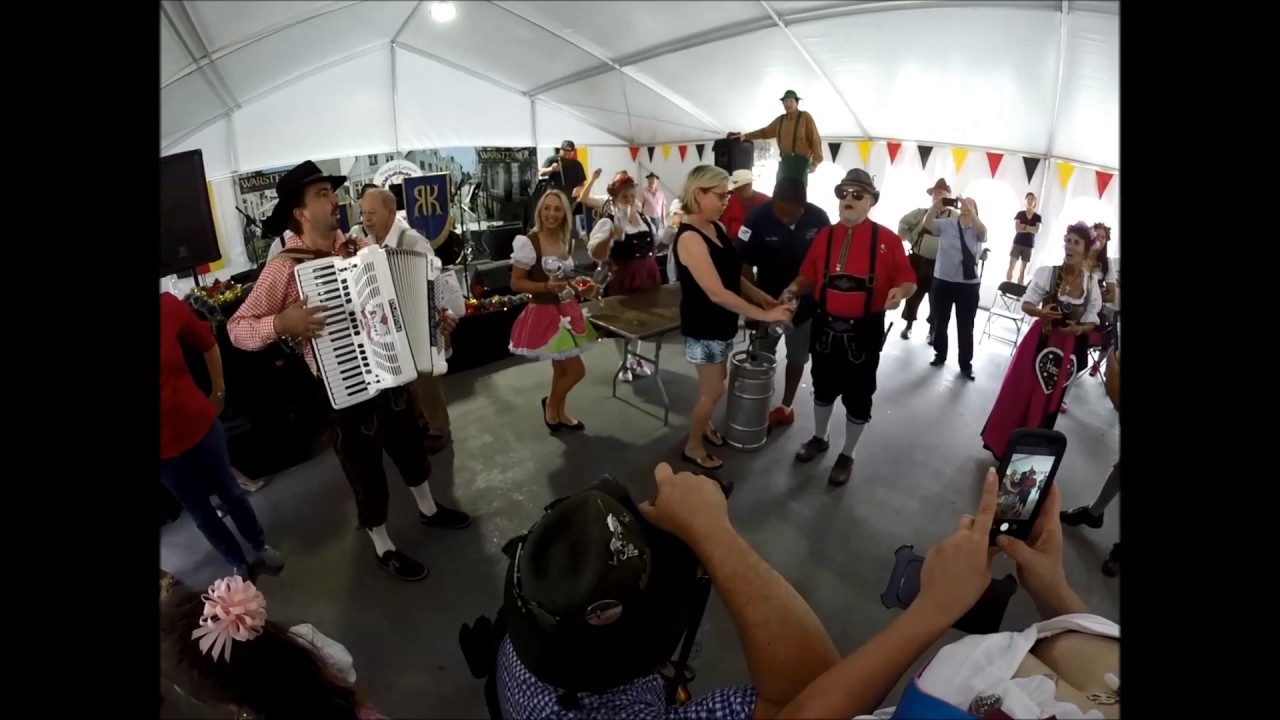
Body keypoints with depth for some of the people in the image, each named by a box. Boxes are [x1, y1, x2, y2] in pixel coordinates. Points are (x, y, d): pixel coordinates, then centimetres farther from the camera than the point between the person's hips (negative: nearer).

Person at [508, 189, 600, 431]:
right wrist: (546, 286, -27)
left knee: (561, 368, 17)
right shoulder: (528, 243, -16)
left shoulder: (568, 242, 5)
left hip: (566, 310, 7)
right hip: (545, 313, -7)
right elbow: (516, 283, -14)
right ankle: (550, 404, 22)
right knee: (576, 370, -5)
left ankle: (559, 413, 36)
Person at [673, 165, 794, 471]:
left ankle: (703, 426, 44)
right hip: (704, 327, -8)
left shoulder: (716, 227, 3)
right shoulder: (690, 238, -26)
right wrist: (764, 315, -28)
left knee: (715, 383, 22)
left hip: (721, 322, 8)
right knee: (713, 390, 4)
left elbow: (732, 274, 10)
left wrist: (761, 297, -4)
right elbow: (717, 293, -31)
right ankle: (693, 446, 23)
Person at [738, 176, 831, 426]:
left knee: (797, 357, 14)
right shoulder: (758, 218, -20)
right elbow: (744, 265, -15)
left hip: (805, 302, 2)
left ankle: (786, 406, 32)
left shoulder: (818, 218, -15)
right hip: (767, 300, -1)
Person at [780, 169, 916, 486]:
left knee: (857, 395, 9)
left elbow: (908, 280, -5)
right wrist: (795, 288, -16)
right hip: (826, 326, 3)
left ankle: (847, 455, 29)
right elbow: (809, 277, 5)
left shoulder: (887, 239, -6)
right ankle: (819, 438, 44)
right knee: (823, 386, 20)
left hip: (864, 331, -3)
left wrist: (900, 292, -27)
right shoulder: (824, 236, 4)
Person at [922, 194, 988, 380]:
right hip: (943, 281, 1)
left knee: (966, 326, 7)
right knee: (940, 323, 12)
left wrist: (970, 212, -35)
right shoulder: (946, 224, 3)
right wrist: (936, 205, -29)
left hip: (969, 284, 0)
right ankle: (940, 355, 29)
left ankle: (966, 365, 17)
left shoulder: (977, 230, 1)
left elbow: (983, 231, -22)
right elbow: (927, 223, -12)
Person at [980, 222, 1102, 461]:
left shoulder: (1091, 285, -4)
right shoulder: (1047, 273, -10)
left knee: (1047, 401, 12)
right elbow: (1026, 304, -5)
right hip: (1038, 341, -2)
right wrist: (1040, 312, -26)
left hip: (1066, 349, 2)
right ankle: (1002, 444, 21)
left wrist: (1078, 329, -19)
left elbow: (1091, 322, 3)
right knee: (1018, 393, 5)